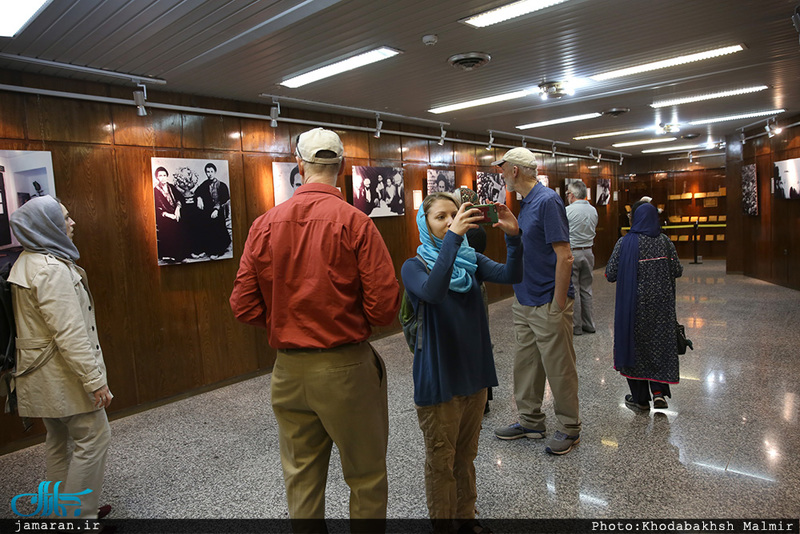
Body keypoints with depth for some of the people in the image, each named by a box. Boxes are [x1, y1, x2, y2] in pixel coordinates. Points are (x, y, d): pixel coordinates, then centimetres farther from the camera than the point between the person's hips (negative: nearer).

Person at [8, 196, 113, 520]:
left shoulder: (29, 263, 10)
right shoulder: (52, 269, -22)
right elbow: (69, 333, -26)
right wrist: (95, 379, -22)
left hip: (44, 374, 10)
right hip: (62, 374, -10)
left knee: (59, 441, 19)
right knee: (93, 438, 0)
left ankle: (63, 510, 33)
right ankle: (81, 516, 10)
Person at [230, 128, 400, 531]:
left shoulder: (265, 224, -2)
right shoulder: (355, 222, -13)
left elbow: (244, 306, -2)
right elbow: (384, 308, -16)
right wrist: (351, 319, 5)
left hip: (289, 371, 4)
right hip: (346, 367, -4)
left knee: (301, 479, 20)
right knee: (366, 478, 15)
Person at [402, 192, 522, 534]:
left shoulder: (471, 261, 3)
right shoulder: (414, 266, -11)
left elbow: (511, 276, -13)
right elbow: (432, 292, -33)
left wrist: (513, 237, -28)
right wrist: (453, 237, -38)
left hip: (475, 371, 5)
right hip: (438, 377, -5)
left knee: (466, 456, 21)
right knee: (441, 461, 10)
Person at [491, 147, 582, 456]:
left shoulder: (547, 200, -17)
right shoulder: (525, 203, 12)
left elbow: (564, 257, -21)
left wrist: (558, 305, -20)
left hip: (548, 305, -9)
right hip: (524, 303, 9)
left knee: (559, 368, 5)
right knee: (526, 365, 17)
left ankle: (570, 428, 22)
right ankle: (530, 421, 32)